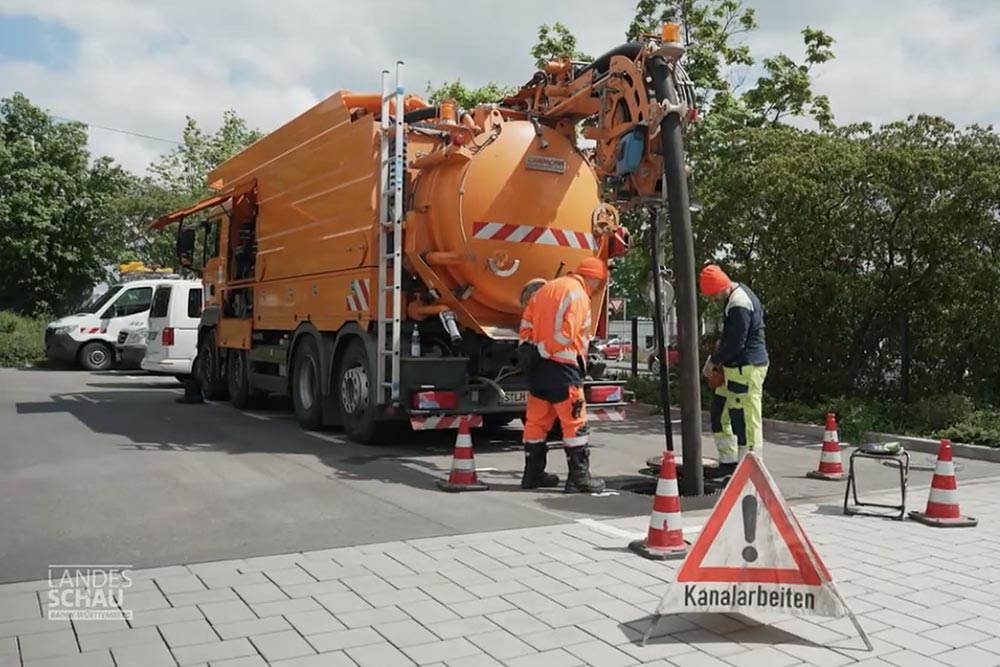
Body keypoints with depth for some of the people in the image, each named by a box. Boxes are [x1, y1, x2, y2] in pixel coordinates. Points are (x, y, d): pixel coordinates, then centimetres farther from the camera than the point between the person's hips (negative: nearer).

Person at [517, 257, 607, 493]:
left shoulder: (545, 288, 17)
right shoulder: (577, 294, -8)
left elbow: (526, 324, 14)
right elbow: (566, 333, -18)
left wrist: (529, 351, 14)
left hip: (536, 364, 9)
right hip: (560, 365, -8)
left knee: (537, 420, 13)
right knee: (575, 422, -2)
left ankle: (533, 473, 21)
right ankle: (579, 477, -1)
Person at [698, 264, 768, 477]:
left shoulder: (739, 305, -20)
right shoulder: (737, 292, 13)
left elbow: (736, 343, -20)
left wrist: (713, 360, -8)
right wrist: (721, 343, 9)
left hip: (747, 368, -11)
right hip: (736, 366, 11)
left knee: (745, 418, -5)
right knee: (719, 411, 16)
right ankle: (728, 461, 25)